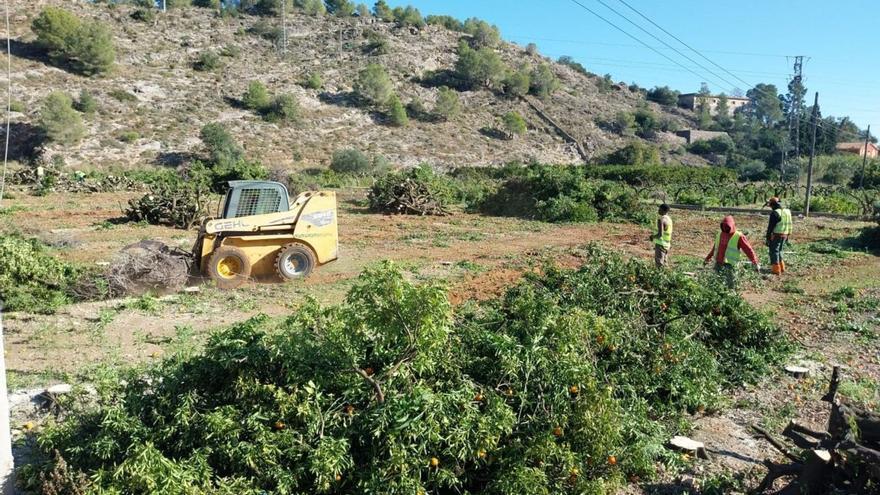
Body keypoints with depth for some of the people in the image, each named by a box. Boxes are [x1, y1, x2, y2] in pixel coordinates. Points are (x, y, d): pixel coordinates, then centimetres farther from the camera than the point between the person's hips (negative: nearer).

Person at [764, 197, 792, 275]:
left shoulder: (775, 213, -16)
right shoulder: (787, 212, 10)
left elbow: (770, 227, -17)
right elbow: (789, 225, 16)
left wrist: (768, 238, -13)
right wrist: (787, 236, 23)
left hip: (776, 236, -8)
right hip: (784, 235, 8)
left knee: (774, 252, 1)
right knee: (779, 251, 21)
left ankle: (776, 270, 1)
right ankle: (781, 268, 24)